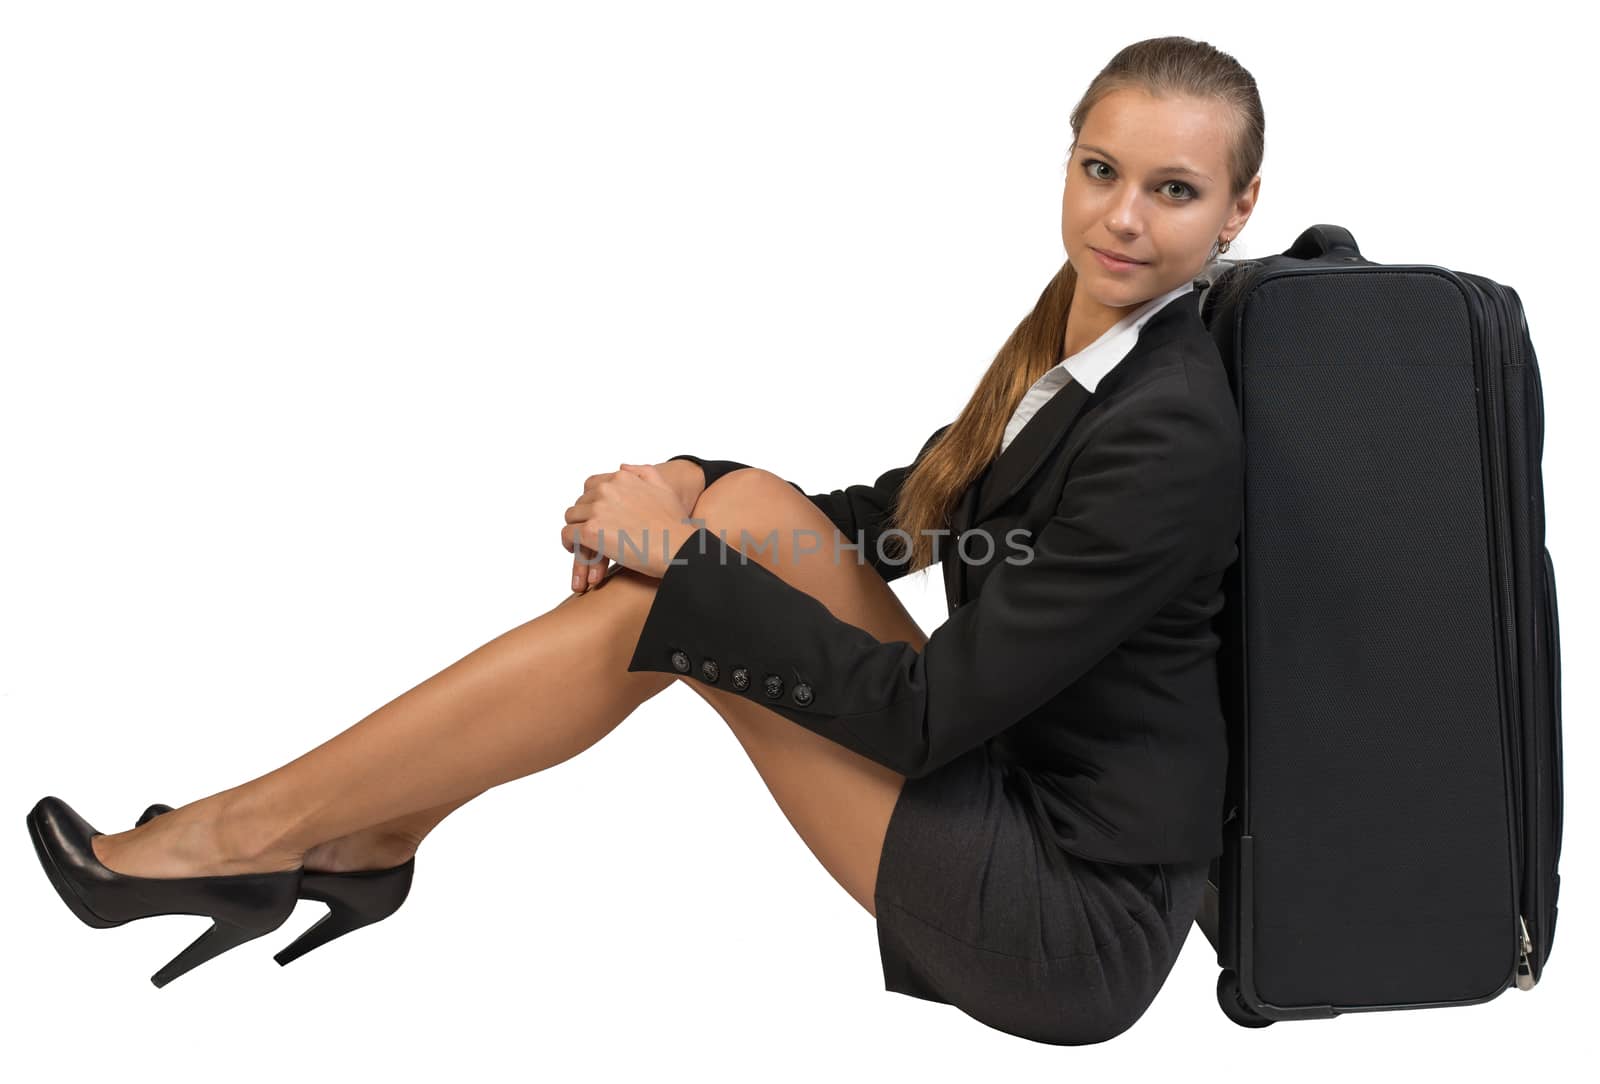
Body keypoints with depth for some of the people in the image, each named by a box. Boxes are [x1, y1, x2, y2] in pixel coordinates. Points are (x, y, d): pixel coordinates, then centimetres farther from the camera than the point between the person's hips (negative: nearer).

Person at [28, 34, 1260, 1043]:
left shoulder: (1169, 434, -22)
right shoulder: (1070, 339, 5)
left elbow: (928, 714, -22)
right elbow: (892, 518, 12)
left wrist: (684, 560, -18)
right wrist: (689, 504, -5)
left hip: (1071, 928, -7)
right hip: (1016, 785, 8)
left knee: (682, 586, -15)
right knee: (742, 508, -8)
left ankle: (254, 830, -1)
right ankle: (369, 836, 0)